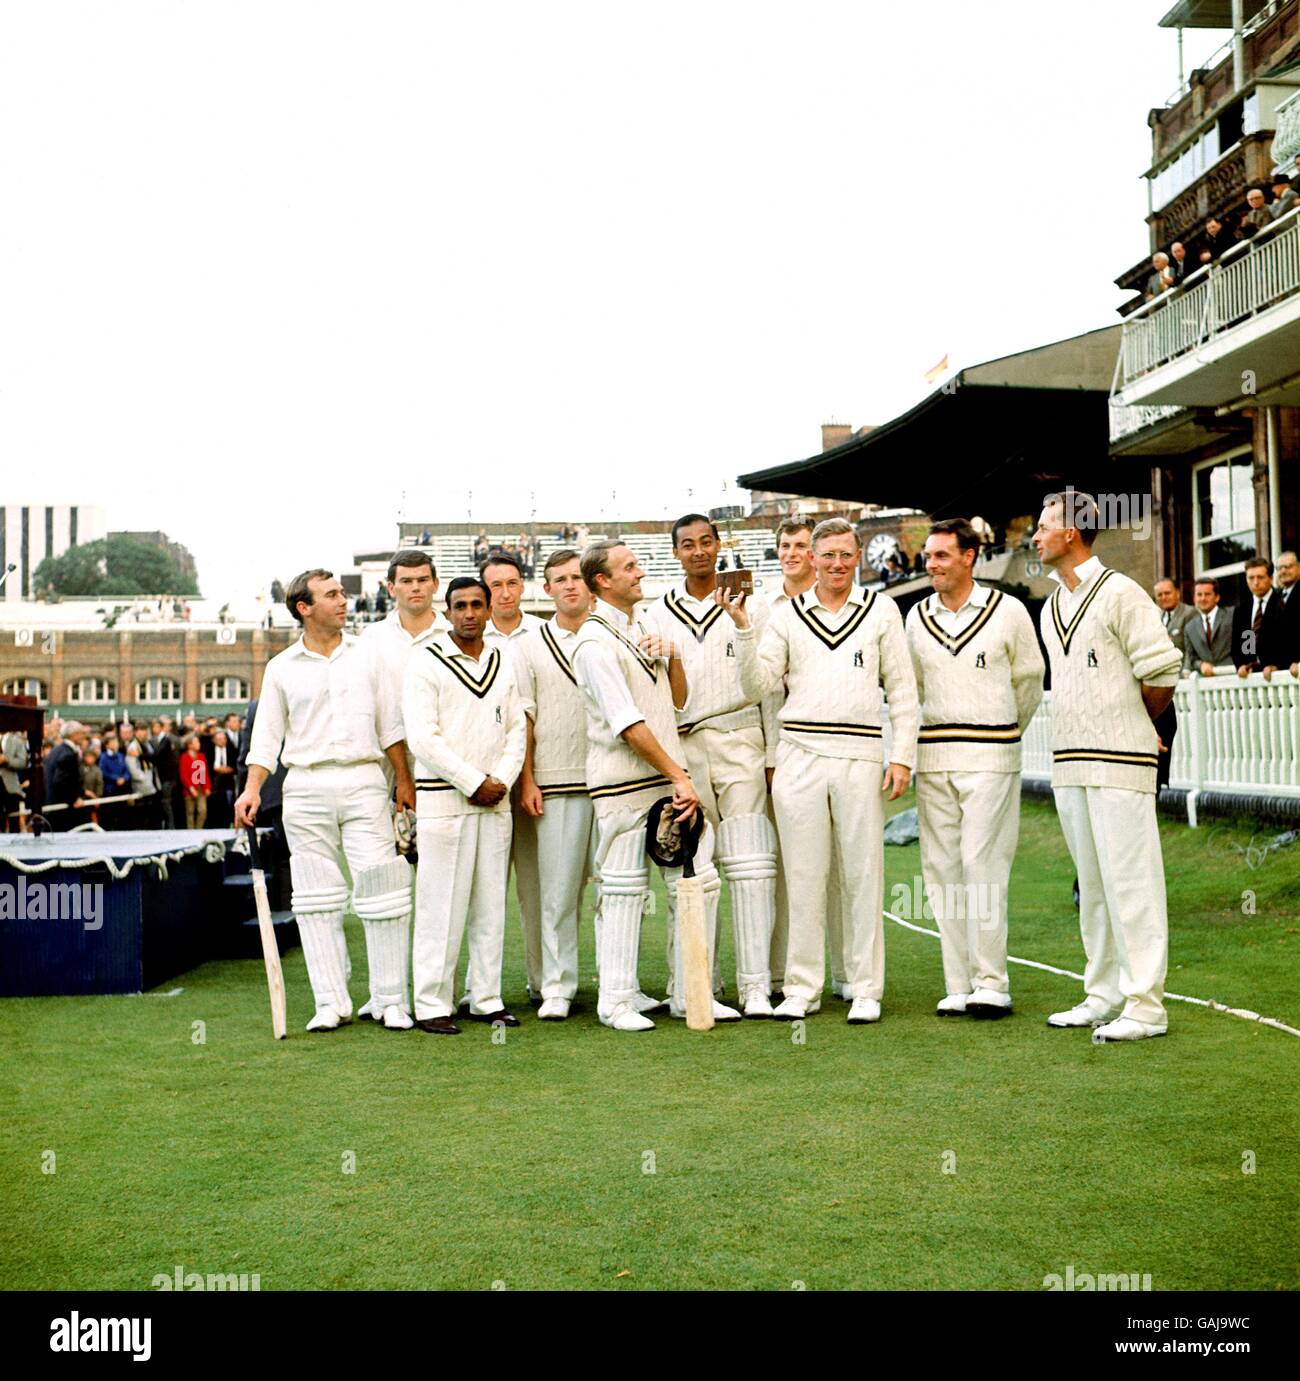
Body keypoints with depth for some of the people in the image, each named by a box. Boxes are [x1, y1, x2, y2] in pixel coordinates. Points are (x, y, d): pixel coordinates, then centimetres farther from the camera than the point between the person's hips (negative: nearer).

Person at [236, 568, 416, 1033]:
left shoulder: (367, 655, 9)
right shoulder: (281, 668, 9)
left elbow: (389, 724, 10)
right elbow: (267, 734, 8)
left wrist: (404, 780, 4)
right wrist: (252, 789, -4)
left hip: (363, 782, 0)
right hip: (305, 787, 1)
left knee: (381, 887, -6)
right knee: (317, 899, 2)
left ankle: (390, 999, 3)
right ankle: (331, 1003, 8)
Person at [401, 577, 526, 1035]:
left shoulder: (503, 663, 13)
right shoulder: (425, 664, -4)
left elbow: (517, 728, 12)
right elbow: (423, 738, -11)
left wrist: (502, 780, -4)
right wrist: (474, 783, -12)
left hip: (495, 800, 5)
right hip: (443, 797, -5)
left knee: (491, 903, 8)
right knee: (441, 905, -4)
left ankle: (486, 998, 16)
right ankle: (431, 1005, 3)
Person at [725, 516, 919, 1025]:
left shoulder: (881, 610, 9)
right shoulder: (787, 615, 11)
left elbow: (902, 688, 8)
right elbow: (758, 685, 4)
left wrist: (903, 755, 0)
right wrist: (743, 628, -8)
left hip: (860, 756, -1)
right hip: (799, 755, 1)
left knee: (863, 876, 1)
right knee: (803, 875, 3)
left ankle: (866, 989, 9)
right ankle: (802, 988, 11)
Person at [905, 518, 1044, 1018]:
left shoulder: (1008, 612, -1)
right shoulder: (916, 617, 9)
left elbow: (1029, 679, 10)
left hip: (990, 756, -4)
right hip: (934, 756, 4)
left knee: (983, 865, -10)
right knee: (941, 870, 2)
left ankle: (991, 982, -4)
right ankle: (958, 986, 8)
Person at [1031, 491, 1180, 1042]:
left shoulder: (1118, 593, -9)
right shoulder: (1051, 609, 16)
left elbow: (1162, 672, -9)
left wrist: (1135, 727, 5)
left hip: (1119, 761, -8)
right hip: (1069, 764, 8)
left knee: (1130, 879, -7)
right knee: (1092, 883, 12)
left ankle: (1145, 1005, -3)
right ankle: (1103, 995, 19)